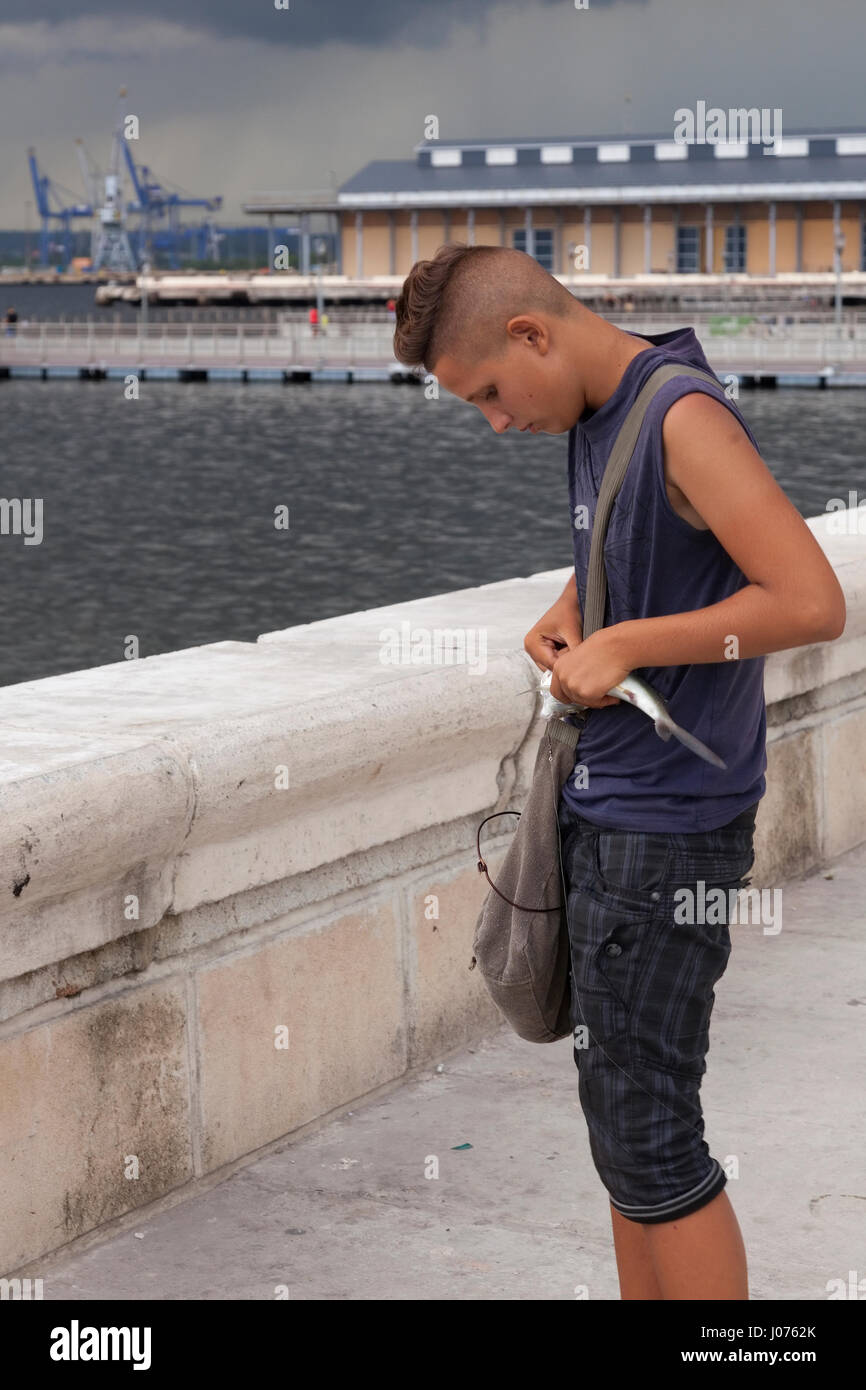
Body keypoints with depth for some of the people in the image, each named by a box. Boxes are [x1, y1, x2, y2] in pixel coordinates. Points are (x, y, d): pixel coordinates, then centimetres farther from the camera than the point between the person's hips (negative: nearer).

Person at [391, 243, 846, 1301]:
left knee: (647, 1138, -5)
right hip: (605, 809, 9)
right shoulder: (593, 420, 11)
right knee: (620, 1121, 15)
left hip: (667, 826, -9)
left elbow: (813, 602, -25)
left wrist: (624, 645, -19)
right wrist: (562, 617, 8)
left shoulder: (684, 418, -18)